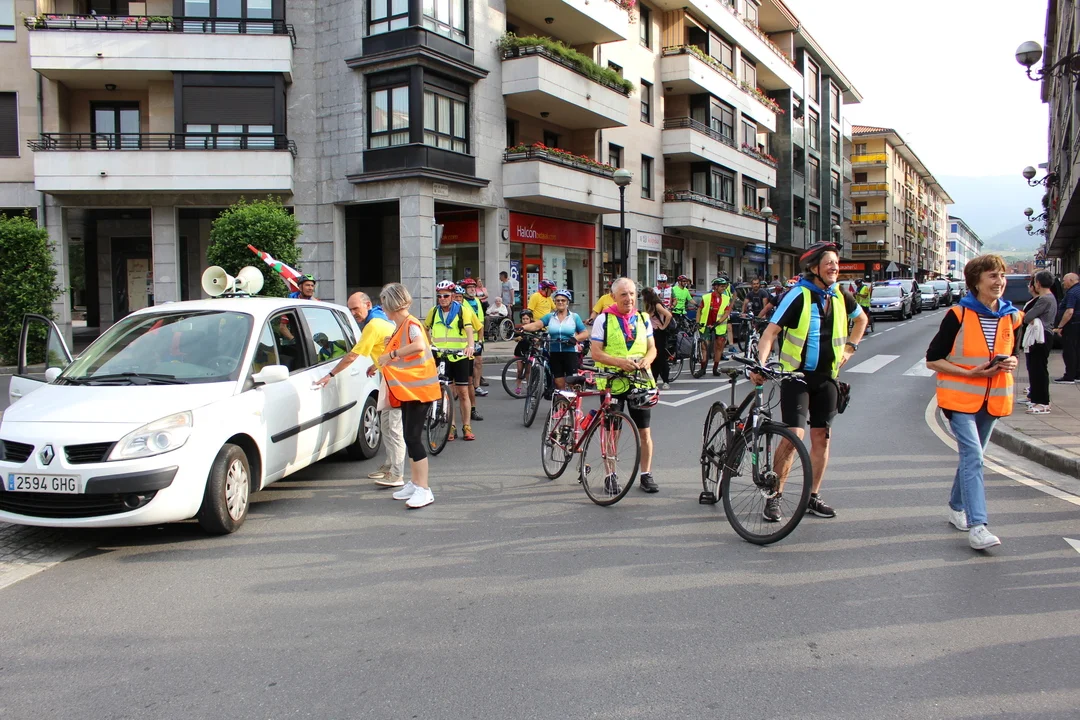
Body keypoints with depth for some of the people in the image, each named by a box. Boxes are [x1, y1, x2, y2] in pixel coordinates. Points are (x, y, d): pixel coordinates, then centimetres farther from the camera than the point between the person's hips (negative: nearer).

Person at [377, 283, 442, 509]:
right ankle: (414, 483, 24)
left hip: (418, 389, -10)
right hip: (407, 390, 10)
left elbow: (419, 346, -37)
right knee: (409, 437, 14)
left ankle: (424, 490, -8)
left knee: (413, 437, -12)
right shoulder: (400, 327, 14)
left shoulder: (411, 324, -16)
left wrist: (391, 354, -31)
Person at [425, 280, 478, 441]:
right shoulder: (433, 312, 5)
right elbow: (425, 328, 21)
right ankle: (451, 427, 11)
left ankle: (467, 427, 10)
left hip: (460, 356, -2)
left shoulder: (463, 310, -5)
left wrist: (470, 345, -37)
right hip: (441, 357, 2)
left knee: (463, 393, 2)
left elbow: (469, 329, -19)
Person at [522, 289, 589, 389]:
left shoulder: (574, 317, 4)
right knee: (559, 384, 6)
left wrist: (575, 338, -21)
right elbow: (536, 325, -7)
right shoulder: (550, 317, 7)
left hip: (570, 353, -2)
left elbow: (585, 333, -1)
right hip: (554, 354, 2)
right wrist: (522, 328, -25)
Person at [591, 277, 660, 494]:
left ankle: (646, 475, 19)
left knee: (645, 432, 6)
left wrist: (646, 360, -12)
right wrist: (619, 362, -22)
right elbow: (596, 352, -8)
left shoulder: (643, 319, 9)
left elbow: (652, 348, 11)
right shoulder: (604, 319, -4)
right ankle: (610, 476, 18)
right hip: (612, 382, -3)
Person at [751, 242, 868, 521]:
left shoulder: (841, 297, 4)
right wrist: (761, 364, -33)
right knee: (795, 436, -13)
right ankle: (774, 497, -1)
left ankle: (813, 497, 21)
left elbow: (861, 319, 26)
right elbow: (771, 331, -19)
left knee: (821, 437, 8)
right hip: (797, 375, -5)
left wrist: (850, 347, 14)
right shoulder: (798, 296, -13)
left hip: (826, 377, 5)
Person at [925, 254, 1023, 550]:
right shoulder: (959, 315, -11)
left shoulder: (1011, 317, 4)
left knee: (972, 456, 14)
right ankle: (976, 526, -19)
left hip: (992, 399, 6)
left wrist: (1011, 364, -5)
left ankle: (957, 507, 32)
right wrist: (970, 372, -18)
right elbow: (933, 359, -9)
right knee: (973, 457, -16)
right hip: (960, 397, -5)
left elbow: (1014, 353, 19)